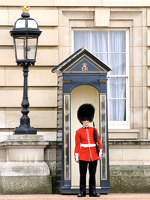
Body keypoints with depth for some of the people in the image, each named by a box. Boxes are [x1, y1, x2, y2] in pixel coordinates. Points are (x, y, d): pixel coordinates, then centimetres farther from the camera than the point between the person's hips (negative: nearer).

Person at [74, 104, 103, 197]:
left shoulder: (94, 130, 9)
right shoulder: (79, 132, 4)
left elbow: (99, 142, 10)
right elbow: (77, 145, 2)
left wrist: (100, 153, 2)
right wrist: (76, 157, -2)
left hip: (93, 155, 2)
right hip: (83, 156, -2)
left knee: (93, 175, 5)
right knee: (83, 174, 0)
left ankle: (93, 191, 9)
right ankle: (82, 192, 4)